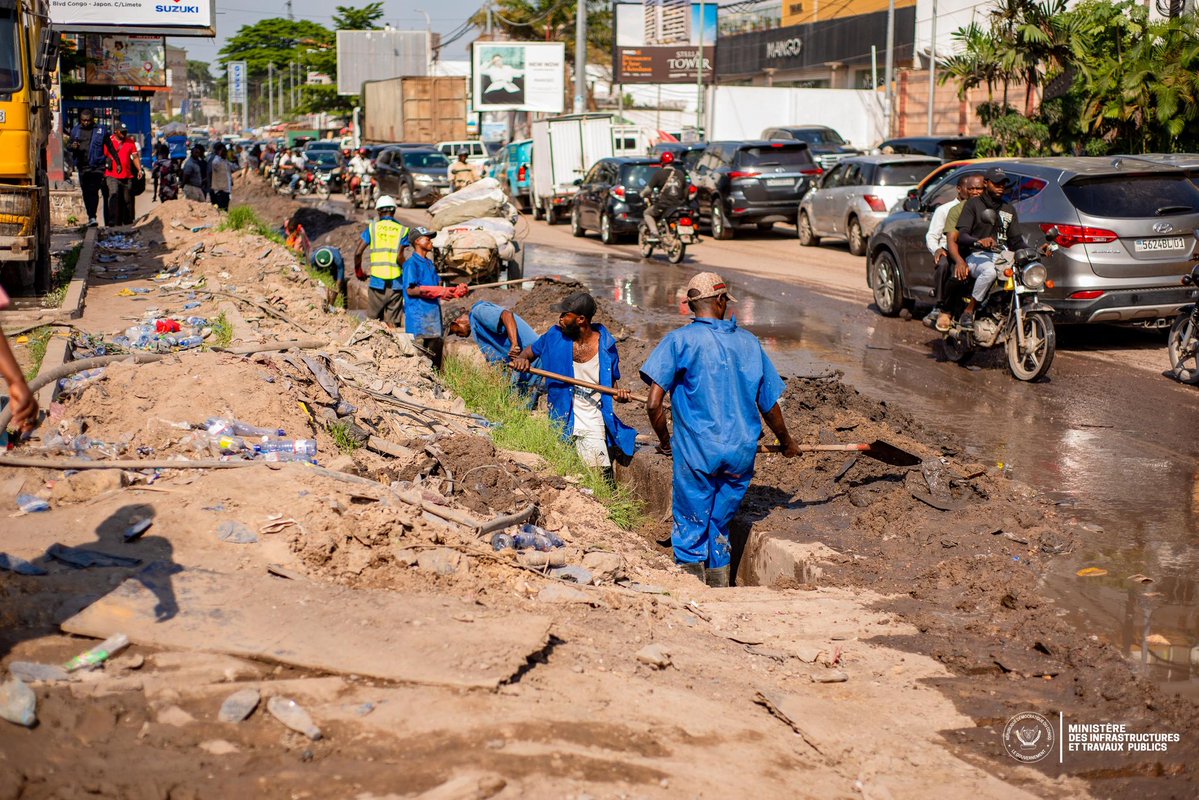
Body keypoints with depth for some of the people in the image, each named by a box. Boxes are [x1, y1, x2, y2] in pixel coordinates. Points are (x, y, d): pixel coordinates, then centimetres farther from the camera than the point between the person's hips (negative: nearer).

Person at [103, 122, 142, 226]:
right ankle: (113, 221, -26)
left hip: (127, 176, 4)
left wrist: (139, 170, -1)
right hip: (112, 175, -4)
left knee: (127, 200, 8)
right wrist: (103, 172, 0)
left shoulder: (130, 142, 11)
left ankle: (128, 223, 19)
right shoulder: (108, 142, 1)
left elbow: (135, 157, 12)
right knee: (114, 194, -22)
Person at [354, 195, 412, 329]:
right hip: (395, 283, 0)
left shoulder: (373, 227, 4)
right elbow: (399, 258, -11)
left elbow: (358, 253, -1)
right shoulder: (402, 230, 2)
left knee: (373, 319, 10)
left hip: (377, 281, 0)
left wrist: (358, 271, 15)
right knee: (392, 323, 3)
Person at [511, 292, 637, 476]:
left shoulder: (606, 345, -4)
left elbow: (613, 380, 9)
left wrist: (619, 393, -13)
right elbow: (531, 350, 14)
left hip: (592, 424, -2)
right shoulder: (556, 336, -1)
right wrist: (522, 359, -9)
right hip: (561, 419, 2)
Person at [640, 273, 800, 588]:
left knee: (691, 530, 9)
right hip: (741, 453, 4)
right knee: (720, 530, 19)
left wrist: (665, 442, 4)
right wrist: (786, 443, 29)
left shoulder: (680, 340, -6)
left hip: (696, 451, -4)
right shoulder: (749, 342, 6)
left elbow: (654, 404, -13)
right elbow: (770, 405, 12)